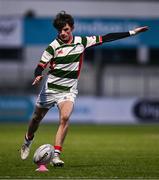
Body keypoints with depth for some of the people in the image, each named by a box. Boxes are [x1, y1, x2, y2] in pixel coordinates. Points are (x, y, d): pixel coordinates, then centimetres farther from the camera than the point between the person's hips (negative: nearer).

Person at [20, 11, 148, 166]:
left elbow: (105, 38, 2)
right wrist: (38, 76, -35)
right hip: (50, 88, 0)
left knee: (64, 118, -24)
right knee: (37, 118, 13)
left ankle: (56, 154, -26)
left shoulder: (82, 42, -2)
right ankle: (28, 142, 44)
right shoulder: (53, 46, -11)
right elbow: (40, 66, -11)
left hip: (69, 90, 1)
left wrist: (131, 33, 1)